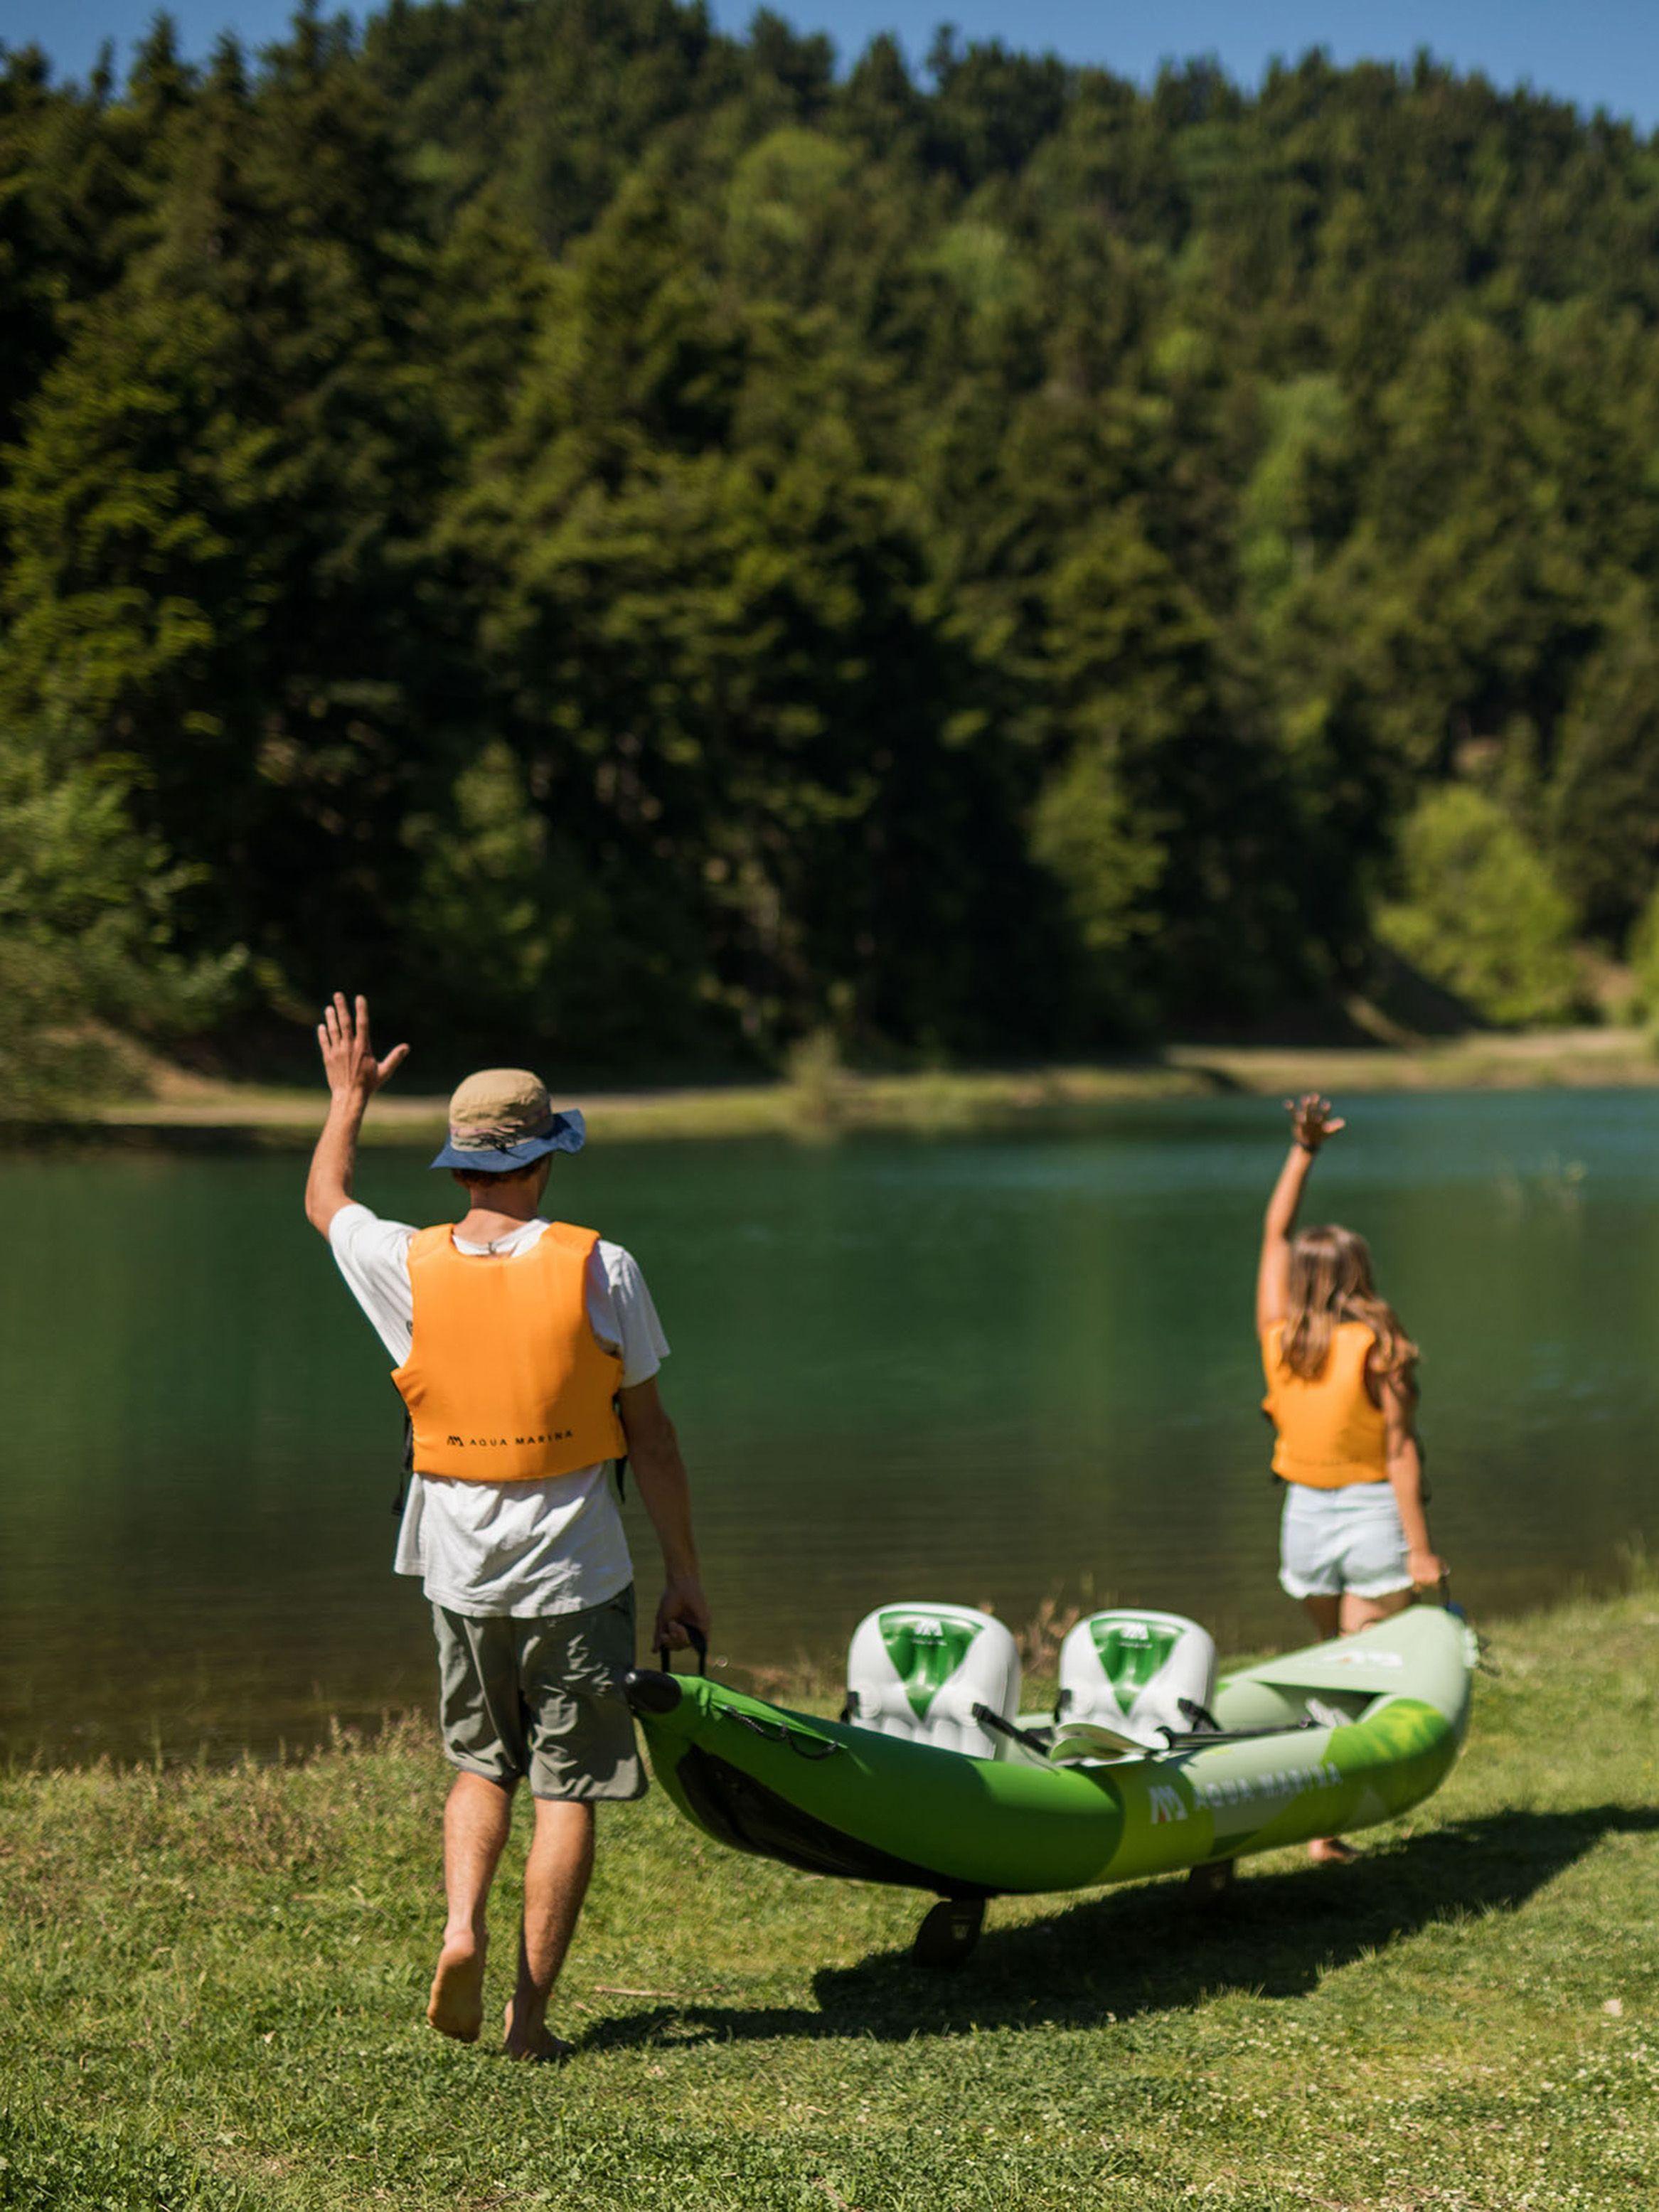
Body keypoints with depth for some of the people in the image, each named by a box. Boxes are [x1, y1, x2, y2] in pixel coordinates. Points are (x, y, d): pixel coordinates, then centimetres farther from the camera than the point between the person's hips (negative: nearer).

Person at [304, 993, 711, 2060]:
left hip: (461, 1571, 3)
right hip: (576, 1572, -3)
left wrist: (349, 1098, 35)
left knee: (482, 1764, 22)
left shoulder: (411, 1267, -4)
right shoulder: (600, 1269, -10)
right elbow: (651, 1437, -5)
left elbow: (324, 1200, 20)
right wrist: (686, 1572, 4)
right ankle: (532, 2010, 6)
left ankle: (462, 1929, 1)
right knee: (570, 1790, 6)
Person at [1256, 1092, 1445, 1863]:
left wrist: (1303, 1151, 14)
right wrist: (1420, 1548, -10)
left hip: (1304, 1517, 4)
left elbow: (1274, 1235, 12)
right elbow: (1400, 1453, -13)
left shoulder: (1277, 1338, 0)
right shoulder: (1376, 1350, -12)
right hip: (1373, 1519, -4)